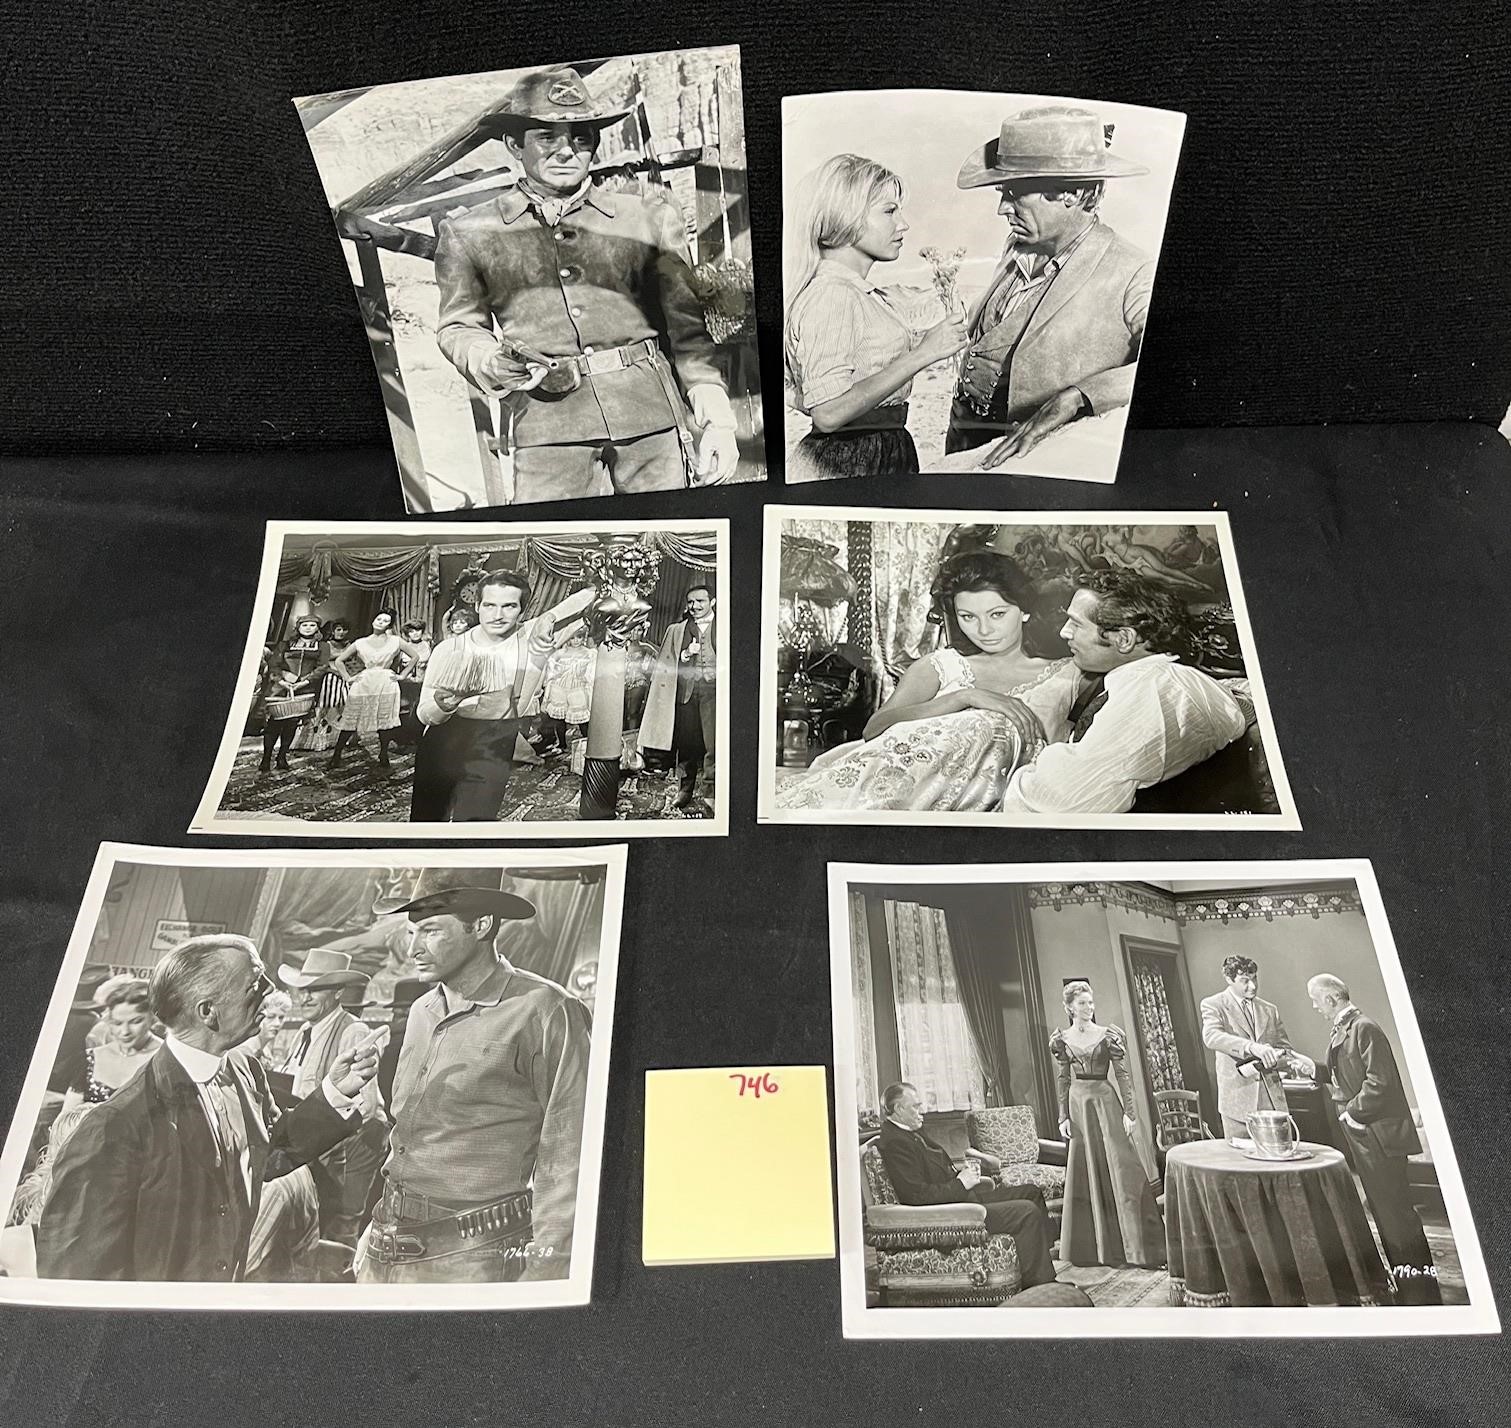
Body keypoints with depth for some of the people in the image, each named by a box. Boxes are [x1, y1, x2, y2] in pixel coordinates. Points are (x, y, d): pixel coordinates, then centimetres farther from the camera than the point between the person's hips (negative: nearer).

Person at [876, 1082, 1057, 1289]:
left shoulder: (910, 1133, 13)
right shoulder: (895, 1143, -21)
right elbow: (917, 1195, -27)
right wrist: (961, 1183, -18)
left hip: (961, 1194, 11)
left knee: (1032, 1192, 13)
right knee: (1027, 1212, -18)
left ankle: (1046, 1277, 17)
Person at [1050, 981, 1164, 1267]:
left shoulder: (1110, 1036, -3)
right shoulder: (1060, 1040, 3)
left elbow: (1123, 1075, -3)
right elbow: (1062, 1081, 7)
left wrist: (1129, 1112, -8)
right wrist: (1063, 1117, 3)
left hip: (1106, 1102, -2)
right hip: (1078, 1104, 2)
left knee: (1121, 1169, -4)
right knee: (1085, 1174, 8)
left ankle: (1139, 1246, 4)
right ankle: (1094, 1246, 20)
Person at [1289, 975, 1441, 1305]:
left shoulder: (1364, 1028, -19)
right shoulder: (1340, 1031, 11)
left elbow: (1379, 1081, -24)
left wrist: (1353, 1115, -18)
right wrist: (1314, 1067, 3)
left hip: (1379, 1135, -10)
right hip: (1360, 1137, 10)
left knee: (1395, 1210, -4)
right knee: (1384, 1210, 19)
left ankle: (1422, 1292, 7)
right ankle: (1408, 1288, 33)